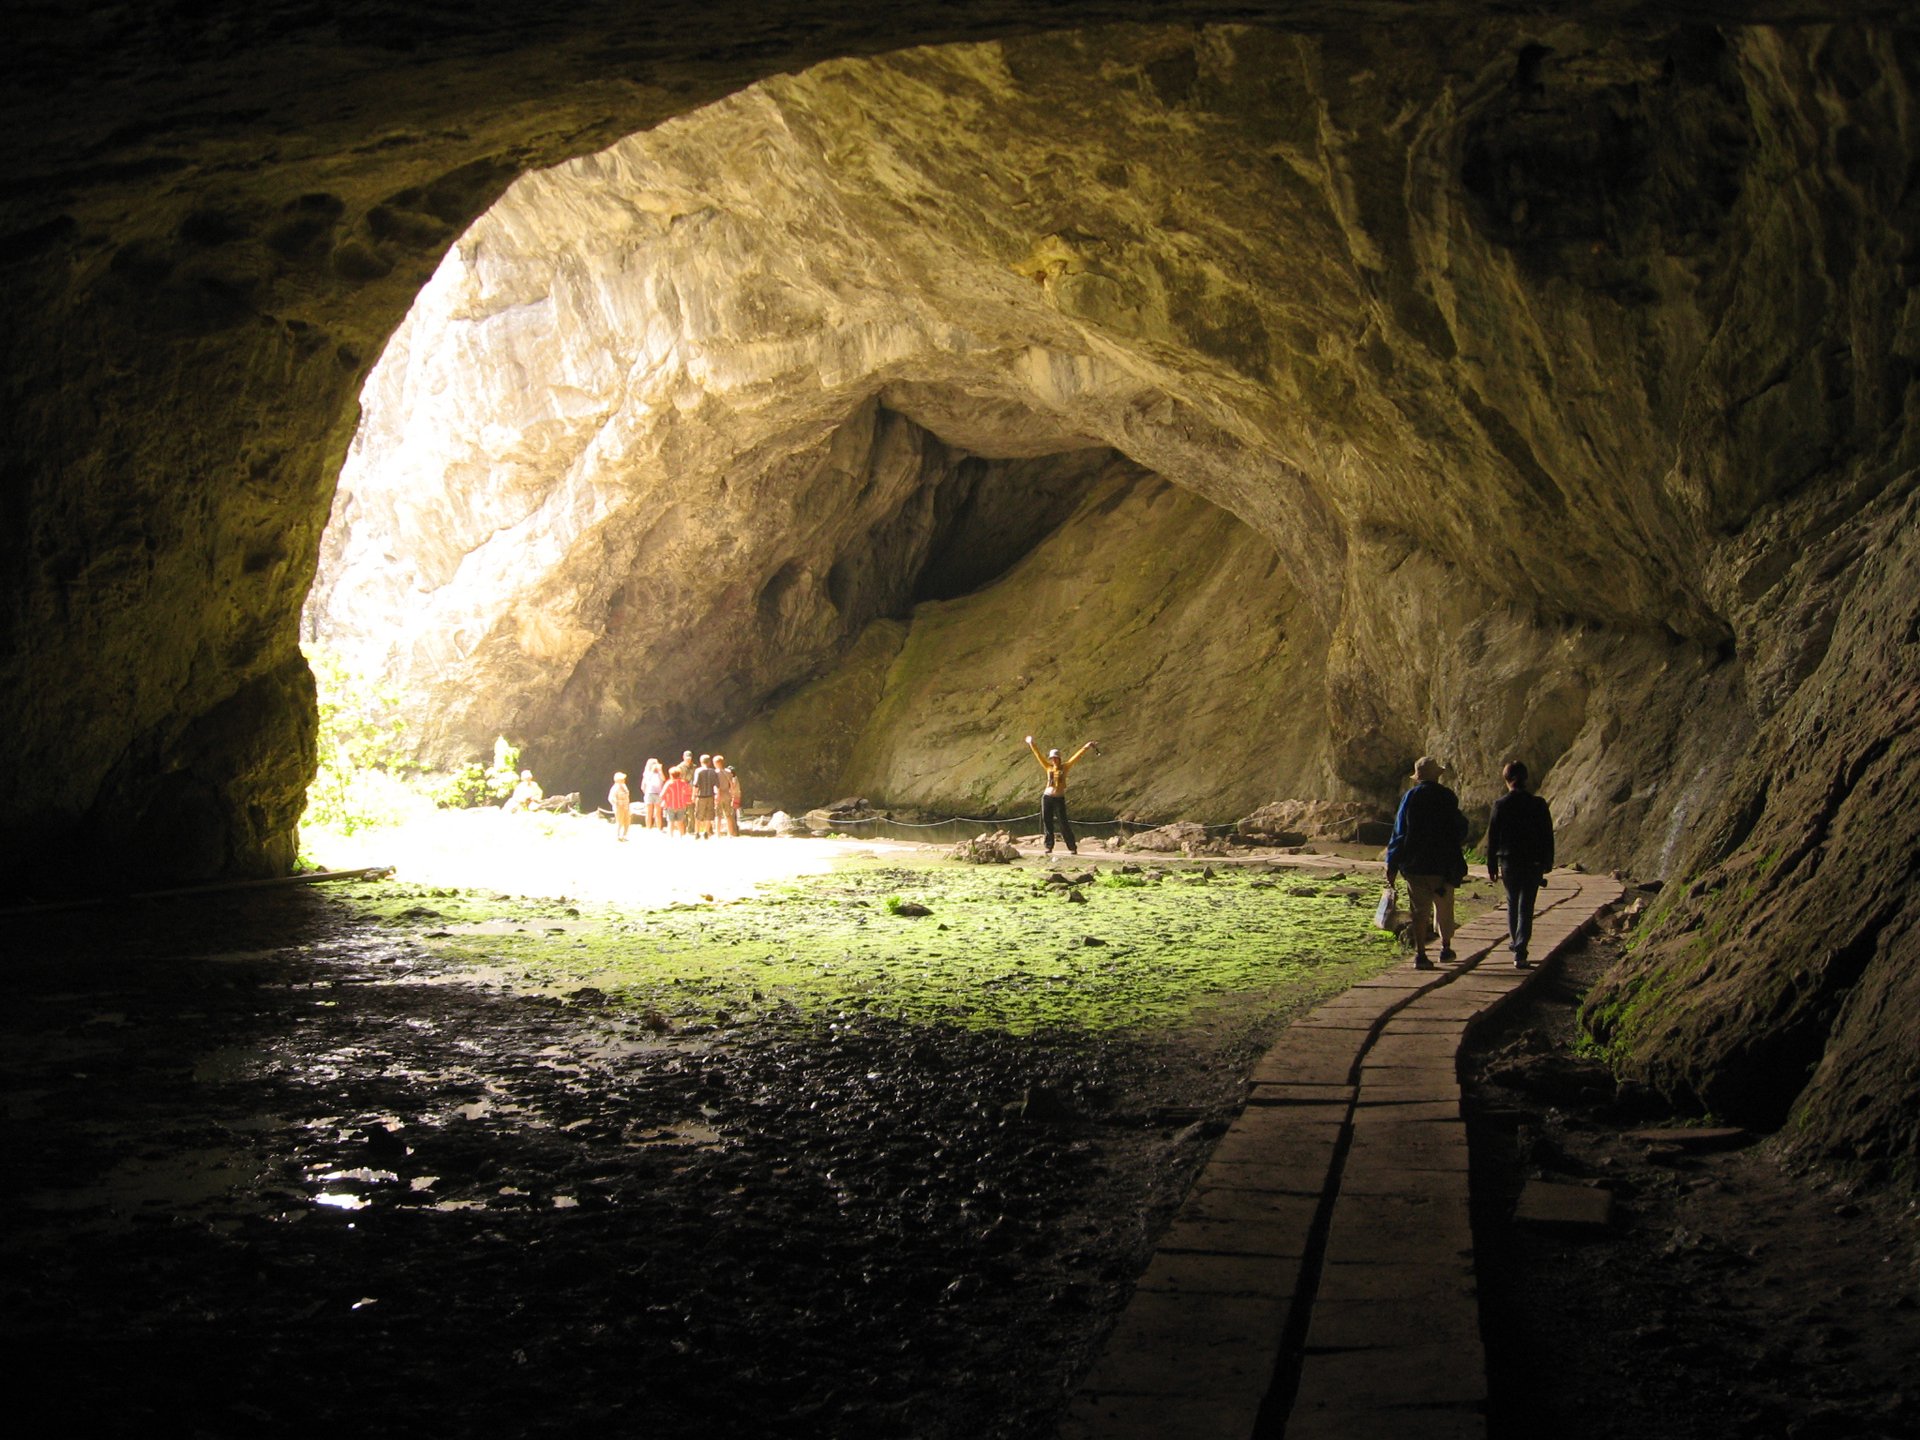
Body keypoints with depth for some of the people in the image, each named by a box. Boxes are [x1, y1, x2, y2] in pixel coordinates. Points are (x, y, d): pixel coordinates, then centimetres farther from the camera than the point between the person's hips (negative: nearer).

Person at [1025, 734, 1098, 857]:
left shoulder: (1065, 767, 3)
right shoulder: (1048, 768, 8)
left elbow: (1077, 756, 0)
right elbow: (1038, 755, 15)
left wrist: (1087, 747, -3)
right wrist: (1031, 744, 20)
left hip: (1059, 799, -3)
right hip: (1047, 797, 3)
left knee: (1063, 824, -4)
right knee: (1047, 823, 4)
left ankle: (1073, 847, 0)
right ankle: (1049, 846, 12)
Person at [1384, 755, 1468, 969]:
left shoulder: (1410, 797, -2)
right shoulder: (1448, 798, -5)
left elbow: (1399, 832, -1)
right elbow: (1460, 829, 2)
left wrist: (1392, 864, 3)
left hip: (1415, 865, 1)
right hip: (1442, 865, -1)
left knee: (1419, 910, 3)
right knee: (1444, 907, 16)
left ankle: (1420, 953, -4)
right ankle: (1445, 947, 30)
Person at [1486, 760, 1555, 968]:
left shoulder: (1500, 805, -7)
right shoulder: (1538, 804, -5)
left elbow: (1492, 838, -3)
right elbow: (1548, 836, 1)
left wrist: (1492, 866, 4)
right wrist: (1547, 863, 12)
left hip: (1508, 863, 1)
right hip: (1533, 863, 0)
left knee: (1512, 902, 22)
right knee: (1526, 907, 0)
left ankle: (1515, 941, 36)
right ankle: (1520, 952, -10)